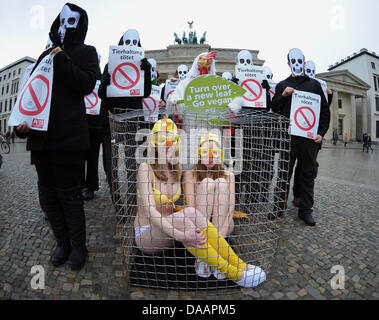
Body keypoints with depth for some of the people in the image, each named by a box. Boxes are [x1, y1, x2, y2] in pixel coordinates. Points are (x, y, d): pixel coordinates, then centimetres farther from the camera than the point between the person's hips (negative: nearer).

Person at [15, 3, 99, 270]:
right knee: (48, 193, 9)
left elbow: (87, 85, -8)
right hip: (40, 135, 6)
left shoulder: (86, 52, 8)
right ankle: (63, 243, 25)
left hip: (68, 135, -6)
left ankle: (78, 246, 15)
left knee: (68, 193, -2)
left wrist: (64, 61, -13)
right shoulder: (46, 55, 22)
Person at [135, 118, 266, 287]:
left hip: (168, 229, 4)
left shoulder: (177, 168, 2)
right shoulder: (146, 168, -15)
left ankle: (239, 265, -24)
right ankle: (233, 273, -27)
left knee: (191, 213, -29)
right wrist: (180, 235, -38)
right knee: (188, 213, -33)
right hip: (146, 234, -4)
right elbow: (149, 210, -24)